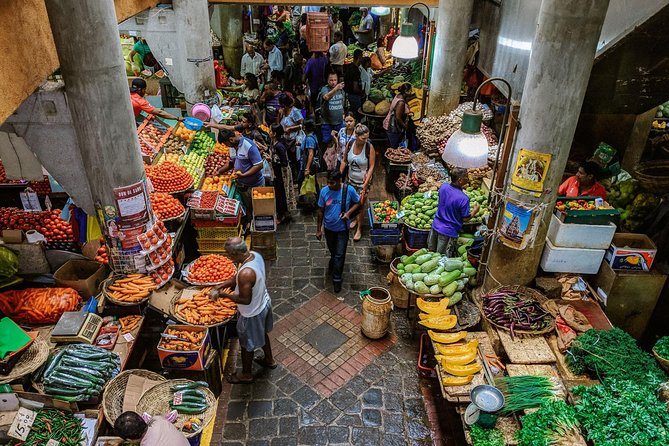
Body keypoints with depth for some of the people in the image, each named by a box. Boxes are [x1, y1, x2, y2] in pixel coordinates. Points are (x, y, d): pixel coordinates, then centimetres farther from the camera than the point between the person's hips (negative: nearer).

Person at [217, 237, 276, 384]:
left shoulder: (245, 274, -39)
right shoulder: (255, 255, -12)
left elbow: (245, 300, -29)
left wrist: (225, 295, -16)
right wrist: (225, 284, -2)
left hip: (252, 314, -8)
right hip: (264, 303, 8)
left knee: (247, 345, 17)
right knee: (262, 333, 32)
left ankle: (246, 375, 42)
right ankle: (269, 360, 55)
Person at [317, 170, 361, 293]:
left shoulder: (349, 190, -19)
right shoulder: (324, 191, -15)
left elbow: (357, 203, -1)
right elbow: (321, 211, -5)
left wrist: (349, 212, -20)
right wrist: (318, 229, 0)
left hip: (342, 229, -2)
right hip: (329, 228, 2)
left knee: (340, 254, 3)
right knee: (332, 251, 23)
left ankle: (337, 279, 19)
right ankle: (333, 263, 54)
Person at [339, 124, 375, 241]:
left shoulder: (369, 147, -21)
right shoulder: (350, 144, -10)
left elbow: (371, 166, -17)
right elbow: (344, 160, 3)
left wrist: (366, 183, -22)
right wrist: (339, 175, 1)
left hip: (363, 181, -4)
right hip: (351, 179, 4)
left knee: (360, 204, 2)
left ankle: (359, 229, 19)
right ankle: (356, 219, 47)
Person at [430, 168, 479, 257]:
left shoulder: (443, 186, -10)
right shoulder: (463, 199, -27)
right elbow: (465, 218, -16)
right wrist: (475, 210, 3)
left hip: (436, 226, 6)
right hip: (449, 232, -6)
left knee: (431, 252, 24)